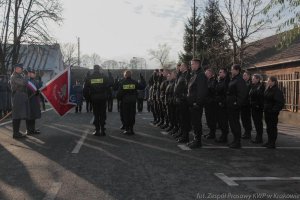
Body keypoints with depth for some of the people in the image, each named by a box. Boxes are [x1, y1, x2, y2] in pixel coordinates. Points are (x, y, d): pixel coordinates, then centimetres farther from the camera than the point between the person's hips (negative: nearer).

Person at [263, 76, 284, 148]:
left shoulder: (277, 91, -14)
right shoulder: (268, 90, 12)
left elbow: (280, 102, -19)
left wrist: (274, 110, -21)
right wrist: (264, 108, 12)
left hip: (273, 113, -8)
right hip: (267, 111, 8)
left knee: (273, 127, -1)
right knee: (268, 127, 14)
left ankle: (272, 143, 6)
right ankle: (269, 142, 23)